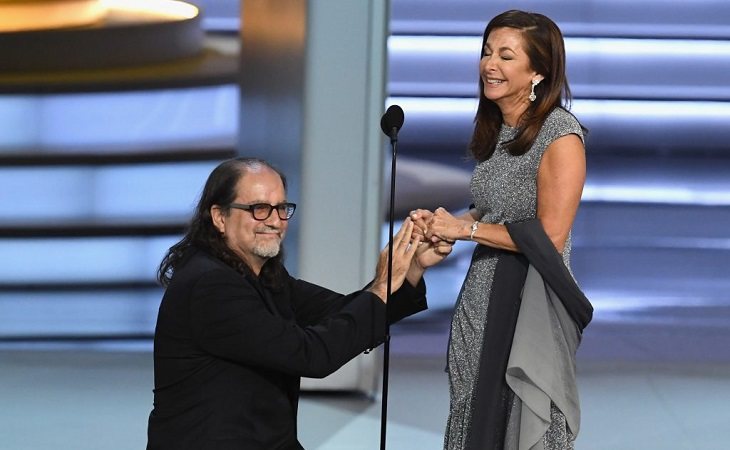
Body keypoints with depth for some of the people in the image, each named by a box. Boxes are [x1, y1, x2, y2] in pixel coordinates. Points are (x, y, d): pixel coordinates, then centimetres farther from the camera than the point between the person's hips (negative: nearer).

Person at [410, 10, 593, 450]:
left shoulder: (560, 134, -15)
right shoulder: (494, 129, 10)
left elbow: (549, 237, -17)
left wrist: (464, 228, -13)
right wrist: (441, 223, 1)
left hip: (529, 305, -8)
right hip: (482, 298, 8)